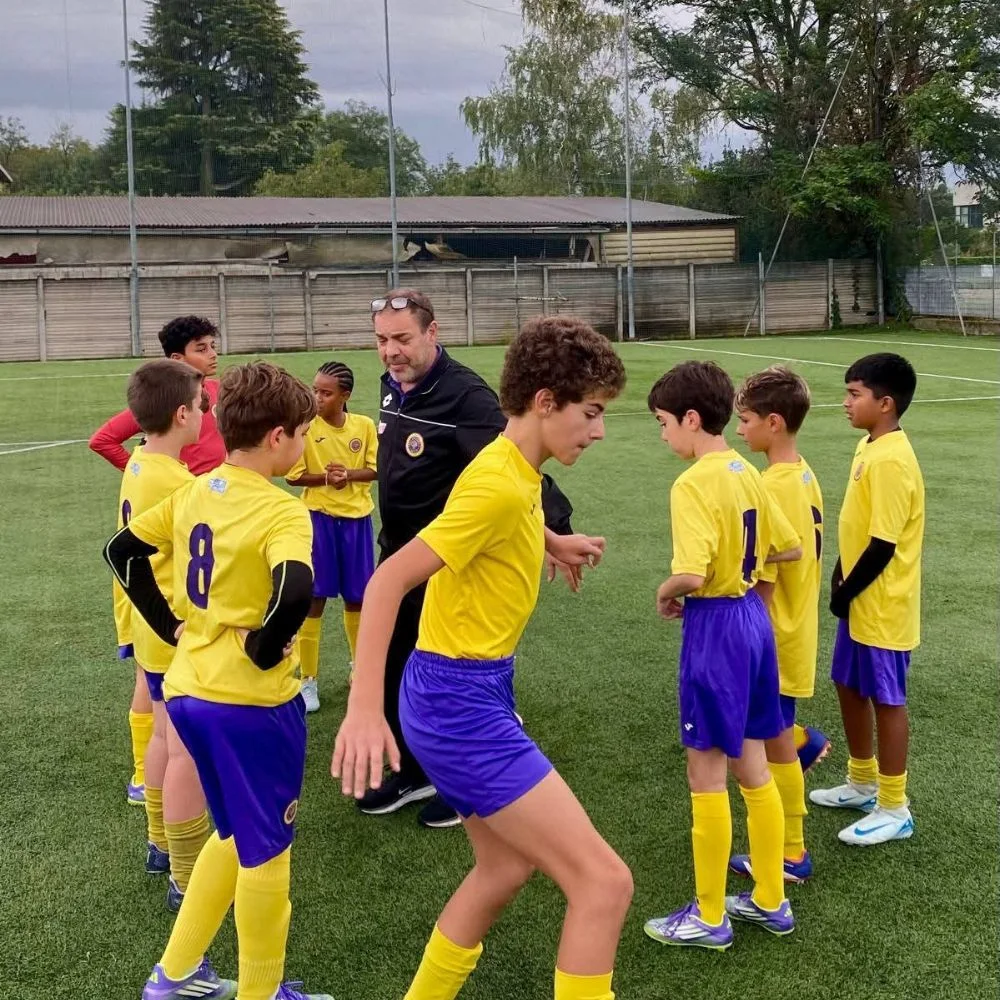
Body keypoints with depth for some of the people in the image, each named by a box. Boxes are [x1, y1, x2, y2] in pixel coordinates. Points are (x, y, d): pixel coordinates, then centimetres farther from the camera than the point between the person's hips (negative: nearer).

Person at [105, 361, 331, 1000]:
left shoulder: (194, 493, 5)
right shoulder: (282, 511, -18)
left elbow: (124, 551, 14)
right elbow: (294, 592, -36)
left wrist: (171, 627, 12)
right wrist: (264, 649, -19)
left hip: (190, 688, 8)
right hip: (252, 699, -8)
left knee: (237, 837, 25)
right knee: (266, 851, 10)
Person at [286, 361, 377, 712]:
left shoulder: (364, 425, -2)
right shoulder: (305, 427, -8)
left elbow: (375, 469, 1)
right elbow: (293, 475, -7)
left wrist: (348, 475, -17)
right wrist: (326, 478, -21)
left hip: (357, 518, 3)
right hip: (319, 518, -2)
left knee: (357, 597, 13)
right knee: (314, 598, 0)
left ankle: (359, 663, 35)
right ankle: (309, 680, 10)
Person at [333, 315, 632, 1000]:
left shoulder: (516, 472, 7)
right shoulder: (500, 485, -21)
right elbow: (389, 581, -26)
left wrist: (552, 541, 46)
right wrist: (364, 709, -33)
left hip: (474, 693, 10)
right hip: (461, 704, -10)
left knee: (506, 867, 26)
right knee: (604, 881, -9)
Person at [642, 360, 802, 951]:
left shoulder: (693, 485, -19)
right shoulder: (747, 474, 6)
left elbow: (691, 574, -29)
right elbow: (790, 547, 16)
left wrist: (665, 592, -10)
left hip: (714, 626, -8)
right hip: (753, 617, 9)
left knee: (707, 775, 4)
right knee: (752, 767, 18)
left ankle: (709, 918, 16)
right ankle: (770, 901, 30)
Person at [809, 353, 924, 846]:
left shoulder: (891, 460, -23)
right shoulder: (868, 446, 7)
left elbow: (883, 544, -23)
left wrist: (845, 593, -13)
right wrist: (841, 582, 10)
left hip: (882, 607, -9)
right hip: (860, 602, 9)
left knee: (886, 701, 2)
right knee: (849, 688, 19)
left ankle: (894, 810, 16)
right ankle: (863, 783, 36)